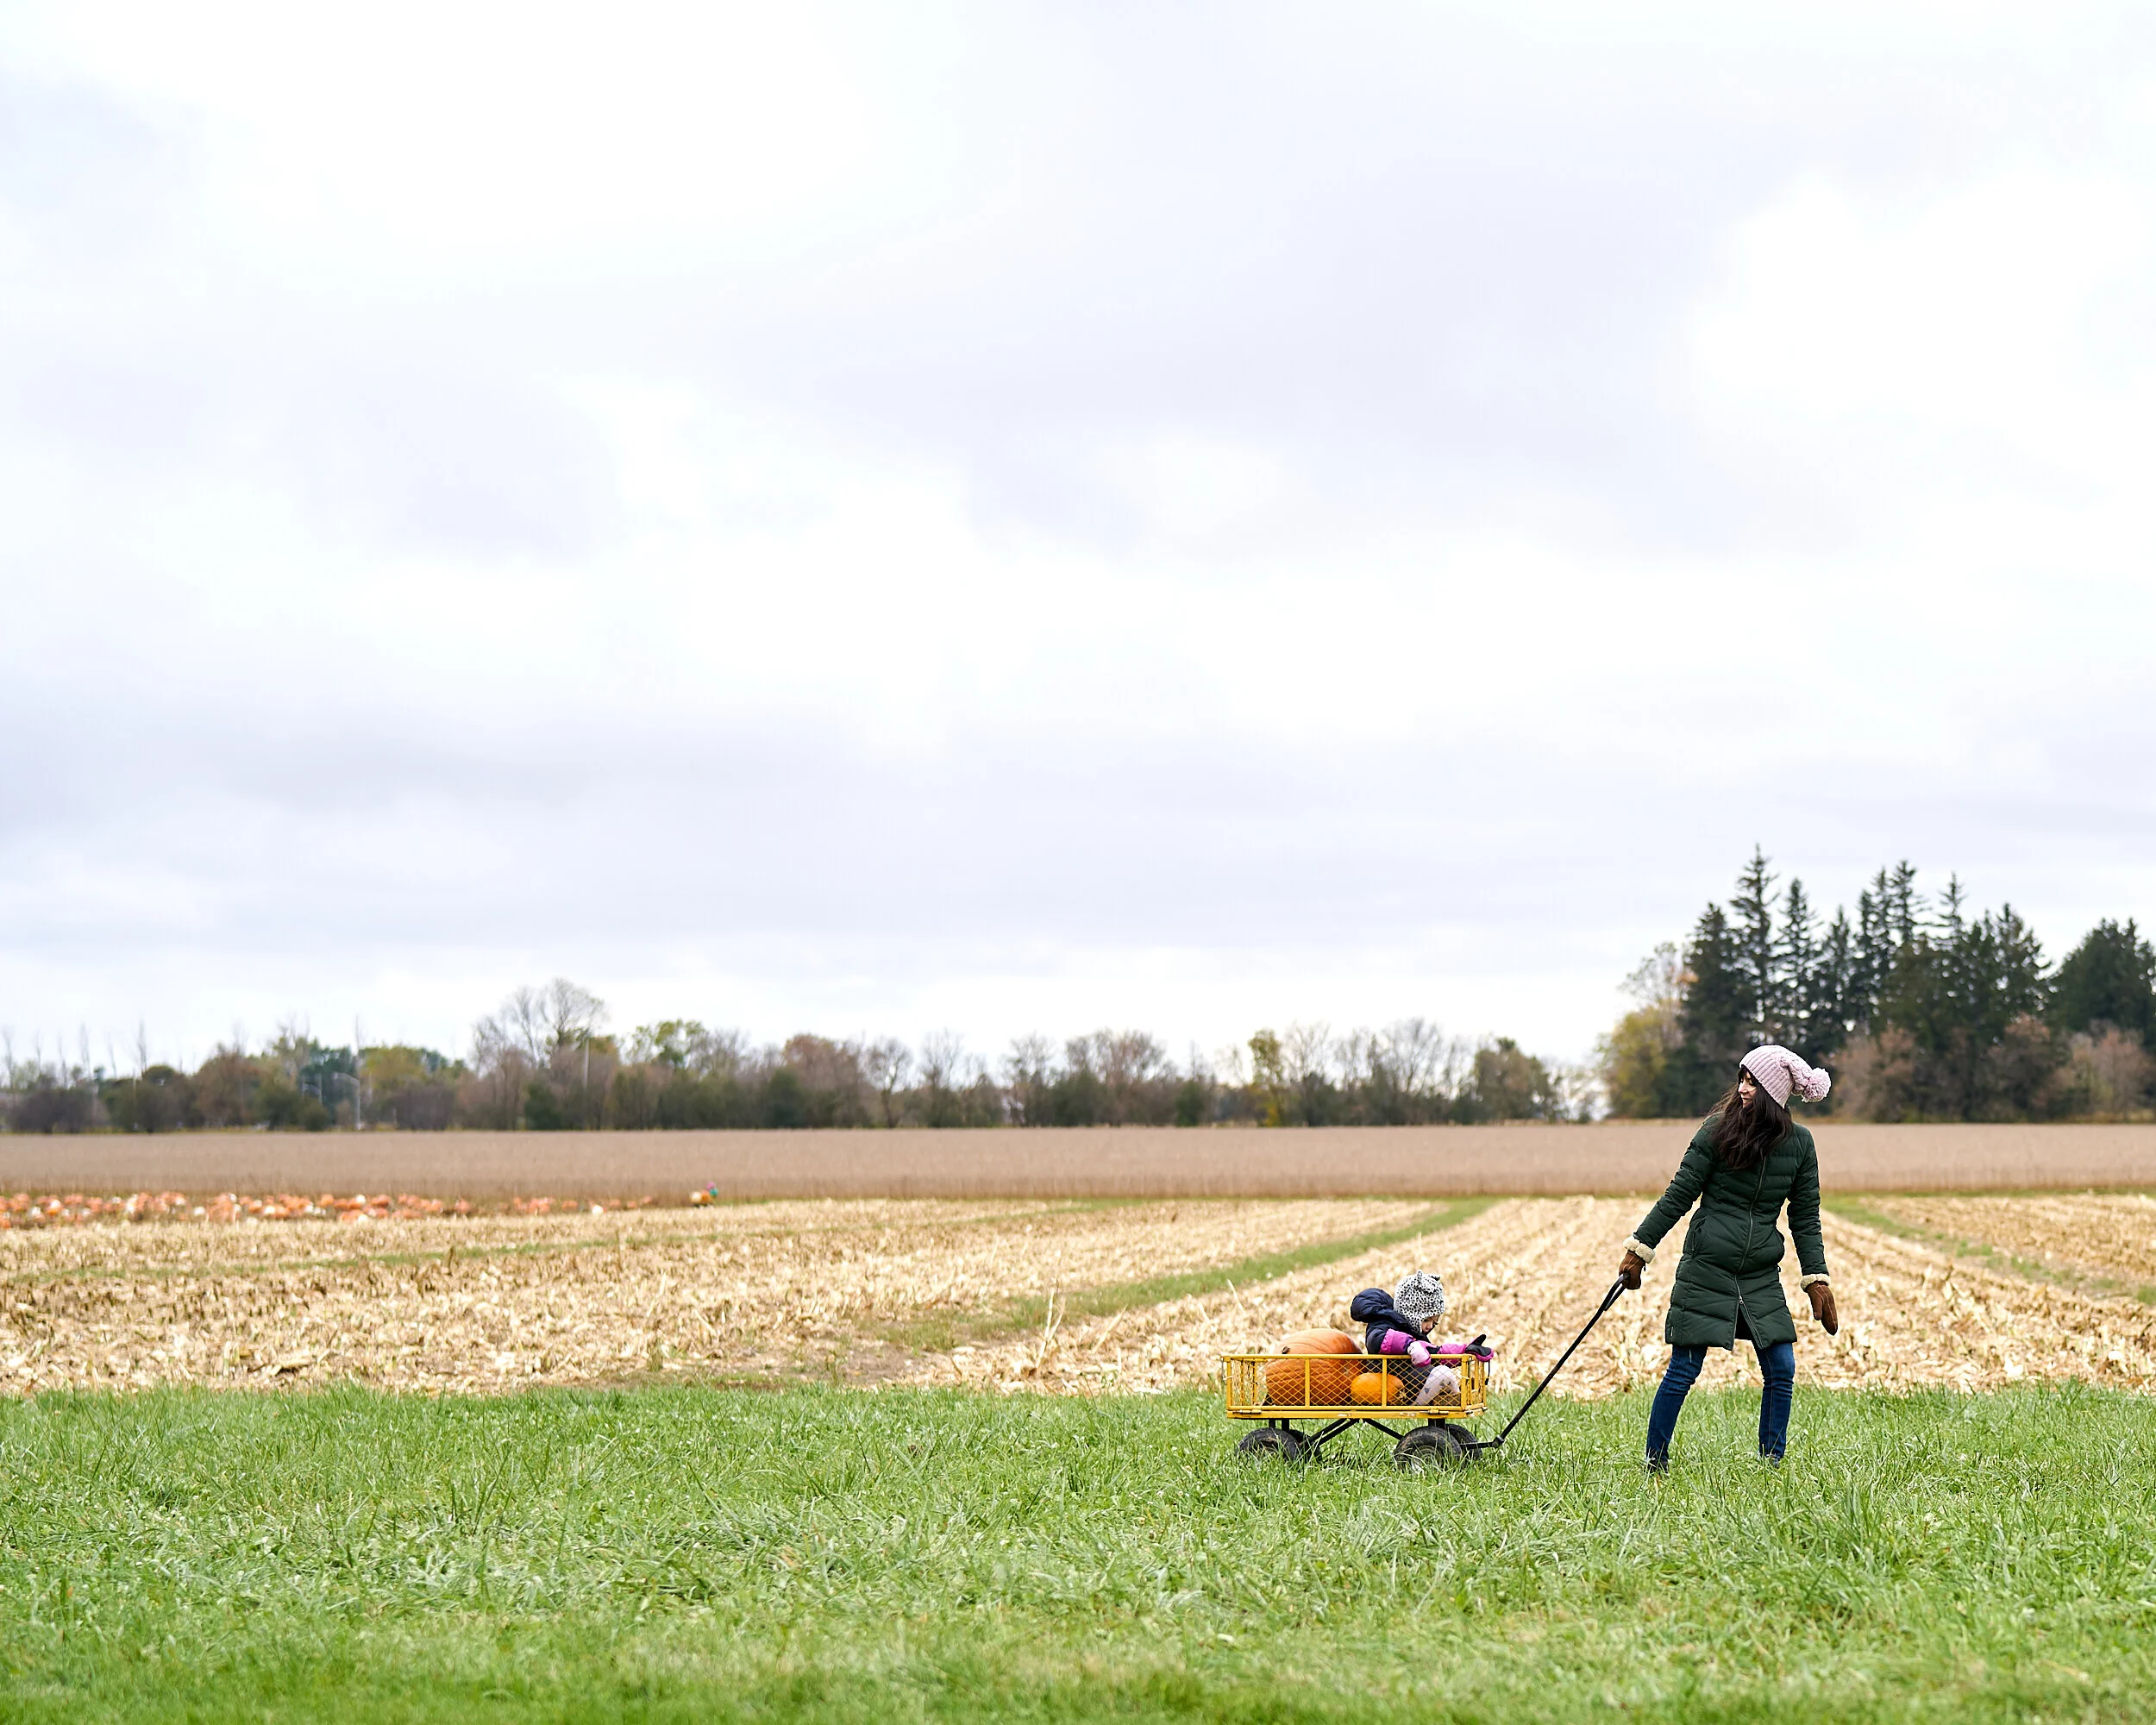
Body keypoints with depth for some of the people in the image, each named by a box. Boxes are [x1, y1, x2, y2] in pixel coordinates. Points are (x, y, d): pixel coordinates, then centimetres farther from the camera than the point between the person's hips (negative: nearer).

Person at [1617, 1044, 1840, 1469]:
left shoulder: (1798, 1143, 2)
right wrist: (1639, 1248, -5)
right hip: (1705, 1270, -3)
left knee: (1781, 1371, -3)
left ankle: (1771, 1466, 10)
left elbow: (1805, 1219, 8)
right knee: (1683, 1370, -2)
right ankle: (1654, 1463, 10)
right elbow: (1678, 1196, -2)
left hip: (1761, 1276, 3)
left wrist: (1817, 1280, 2)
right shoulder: (1717, 1131, -5)